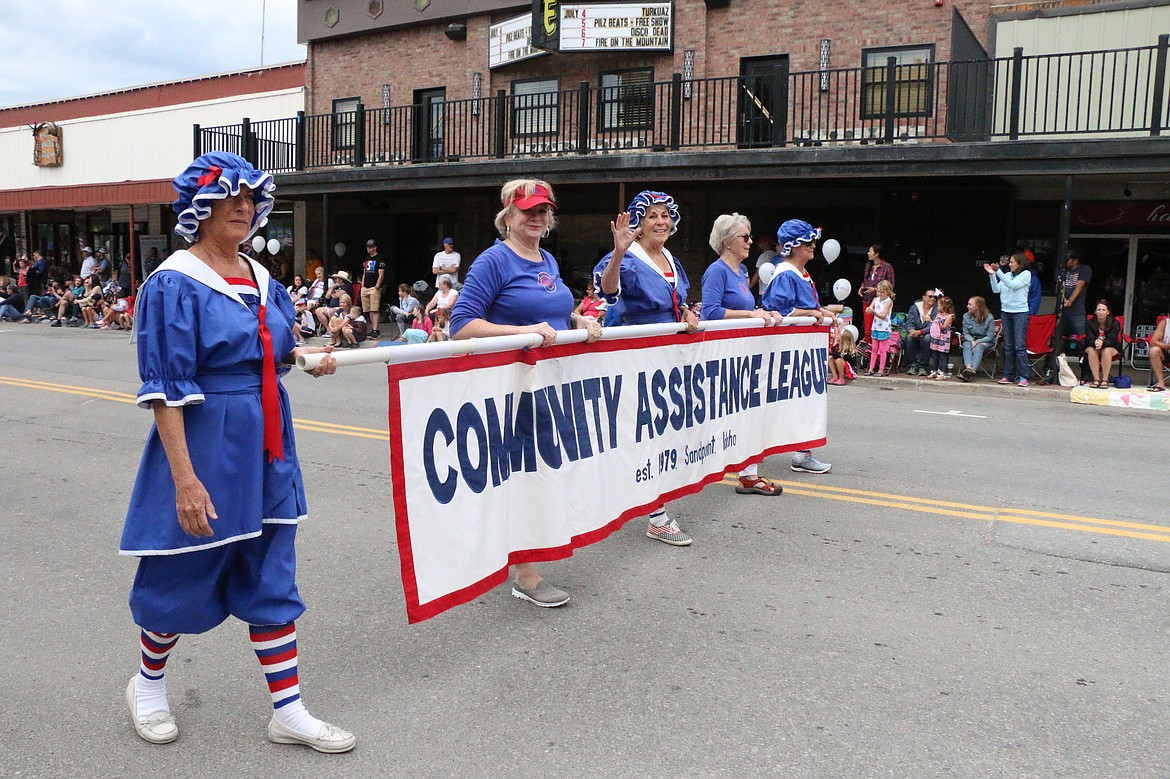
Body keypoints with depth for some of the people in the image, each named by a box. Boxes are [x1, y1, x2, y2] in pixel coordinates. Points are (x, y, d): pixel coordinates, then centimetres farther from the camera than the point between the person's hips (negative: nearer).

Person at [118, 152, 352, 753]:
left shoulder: (261, 280, 8)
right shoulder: (175, 283, -13)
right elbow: (166, 389, -17)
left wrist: (306, 357, 1)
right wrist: (185, 478, -21)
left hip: (265, 449, 7)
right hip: (205, 447, -6)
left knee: (272, 578, 10)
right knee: (184, 574, 10)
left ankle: (288, 711, 20)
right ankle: (148, 683, 39)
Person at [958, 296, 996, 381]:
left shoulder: (989, 317, -8)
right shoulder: (966, 316, 2)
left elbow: (990, 337, -8)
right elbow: (965, 333, 2)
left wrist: (977, 342, -23)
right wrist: (972, 341, -19)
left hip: (986, 342, -2)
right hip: (970, 340, 2)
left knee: (979, 347, -36)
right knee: (966, 345, -32)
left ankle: (973, 369, -59)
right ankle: (968, 367, -59)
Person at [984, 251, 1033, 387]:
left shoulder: (1026, 274, -2)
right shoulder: (1007, 275, 12)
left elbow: (1012, 285, -15)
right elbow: (996, 289, 6)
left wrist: (998, 272, -19)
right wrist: (992, 274, -4)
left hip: (1020, 313, -5)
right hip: (1005, 312, 5)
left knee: (1020, 346, -9)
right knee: (1008, 346, 7)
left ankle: (1023, 377, -7)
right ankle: (1008, 375, 11)